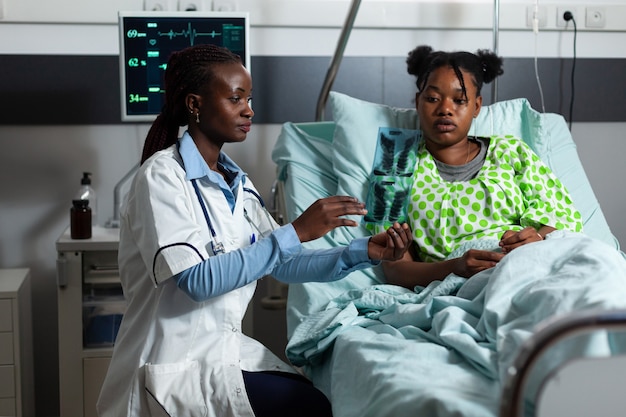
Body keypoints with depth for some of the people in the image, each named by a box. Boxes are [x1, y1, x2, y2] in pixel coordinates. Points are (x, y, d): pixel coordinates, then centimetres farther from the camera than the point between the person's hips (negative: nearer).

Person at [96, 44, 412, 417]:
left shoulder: (236, 182, 9)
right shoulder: (162, 176, -14)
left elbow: (284, 264, 9)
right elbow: (197, 280, -24)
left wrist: (364, 252, -6)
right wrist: (295, 232, -25)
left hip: (229, 348, 7)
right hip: (178, 364, -7)